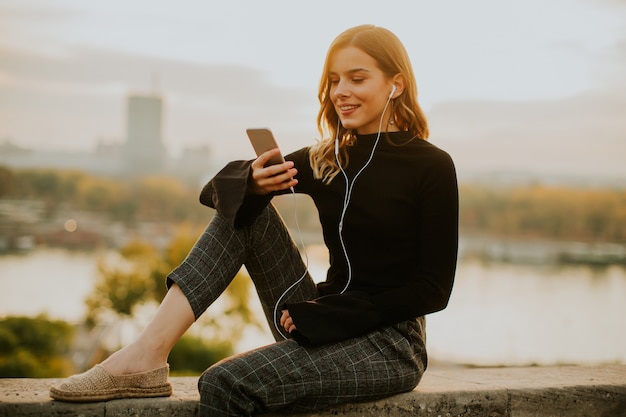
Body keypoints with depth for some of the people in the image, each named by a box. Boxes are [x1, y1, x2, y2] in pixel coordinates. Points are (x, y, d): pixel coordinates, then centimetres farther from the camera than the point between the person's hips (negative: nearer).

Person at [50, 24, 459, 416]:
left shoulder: (432, 167, -8)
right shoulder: (322, 161, 7)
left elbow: (433, 289, -11)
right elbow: (217, 189, 2)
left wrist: (324, 317, -15)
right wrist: (253, 183, -23)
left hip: (391, 346, -6)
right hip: (321, 326, 6)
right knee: (244, 208, -7)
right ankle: (145, 356, -15)